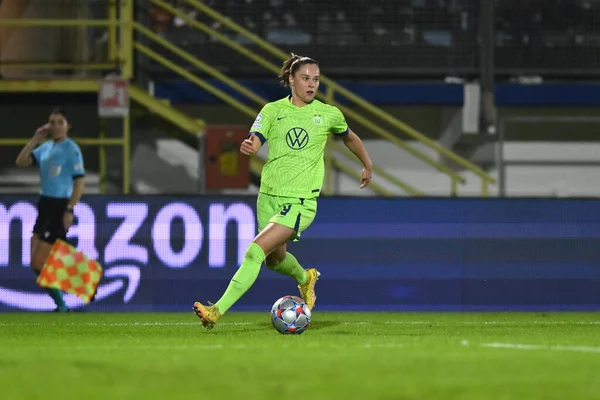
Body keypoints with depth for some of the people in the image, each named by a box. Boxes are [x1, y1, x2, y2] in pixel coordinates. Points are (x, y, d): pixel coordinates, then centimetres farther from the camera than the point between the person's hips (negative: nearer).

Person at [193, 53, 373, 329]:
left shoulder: (329, 114, 0)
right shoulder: (273, 110, 1)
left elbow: (349, 137, 21)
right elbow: (254, 142, -13)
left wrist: (367, 165, 34)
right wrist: (248, 146, -37)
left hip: (301, 202, -4)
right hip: (269, 197, 4)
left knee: (255, 251, -20)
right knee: (275, 260, 21)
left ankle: (217, 312, -23)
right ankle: (305, 278, 57)